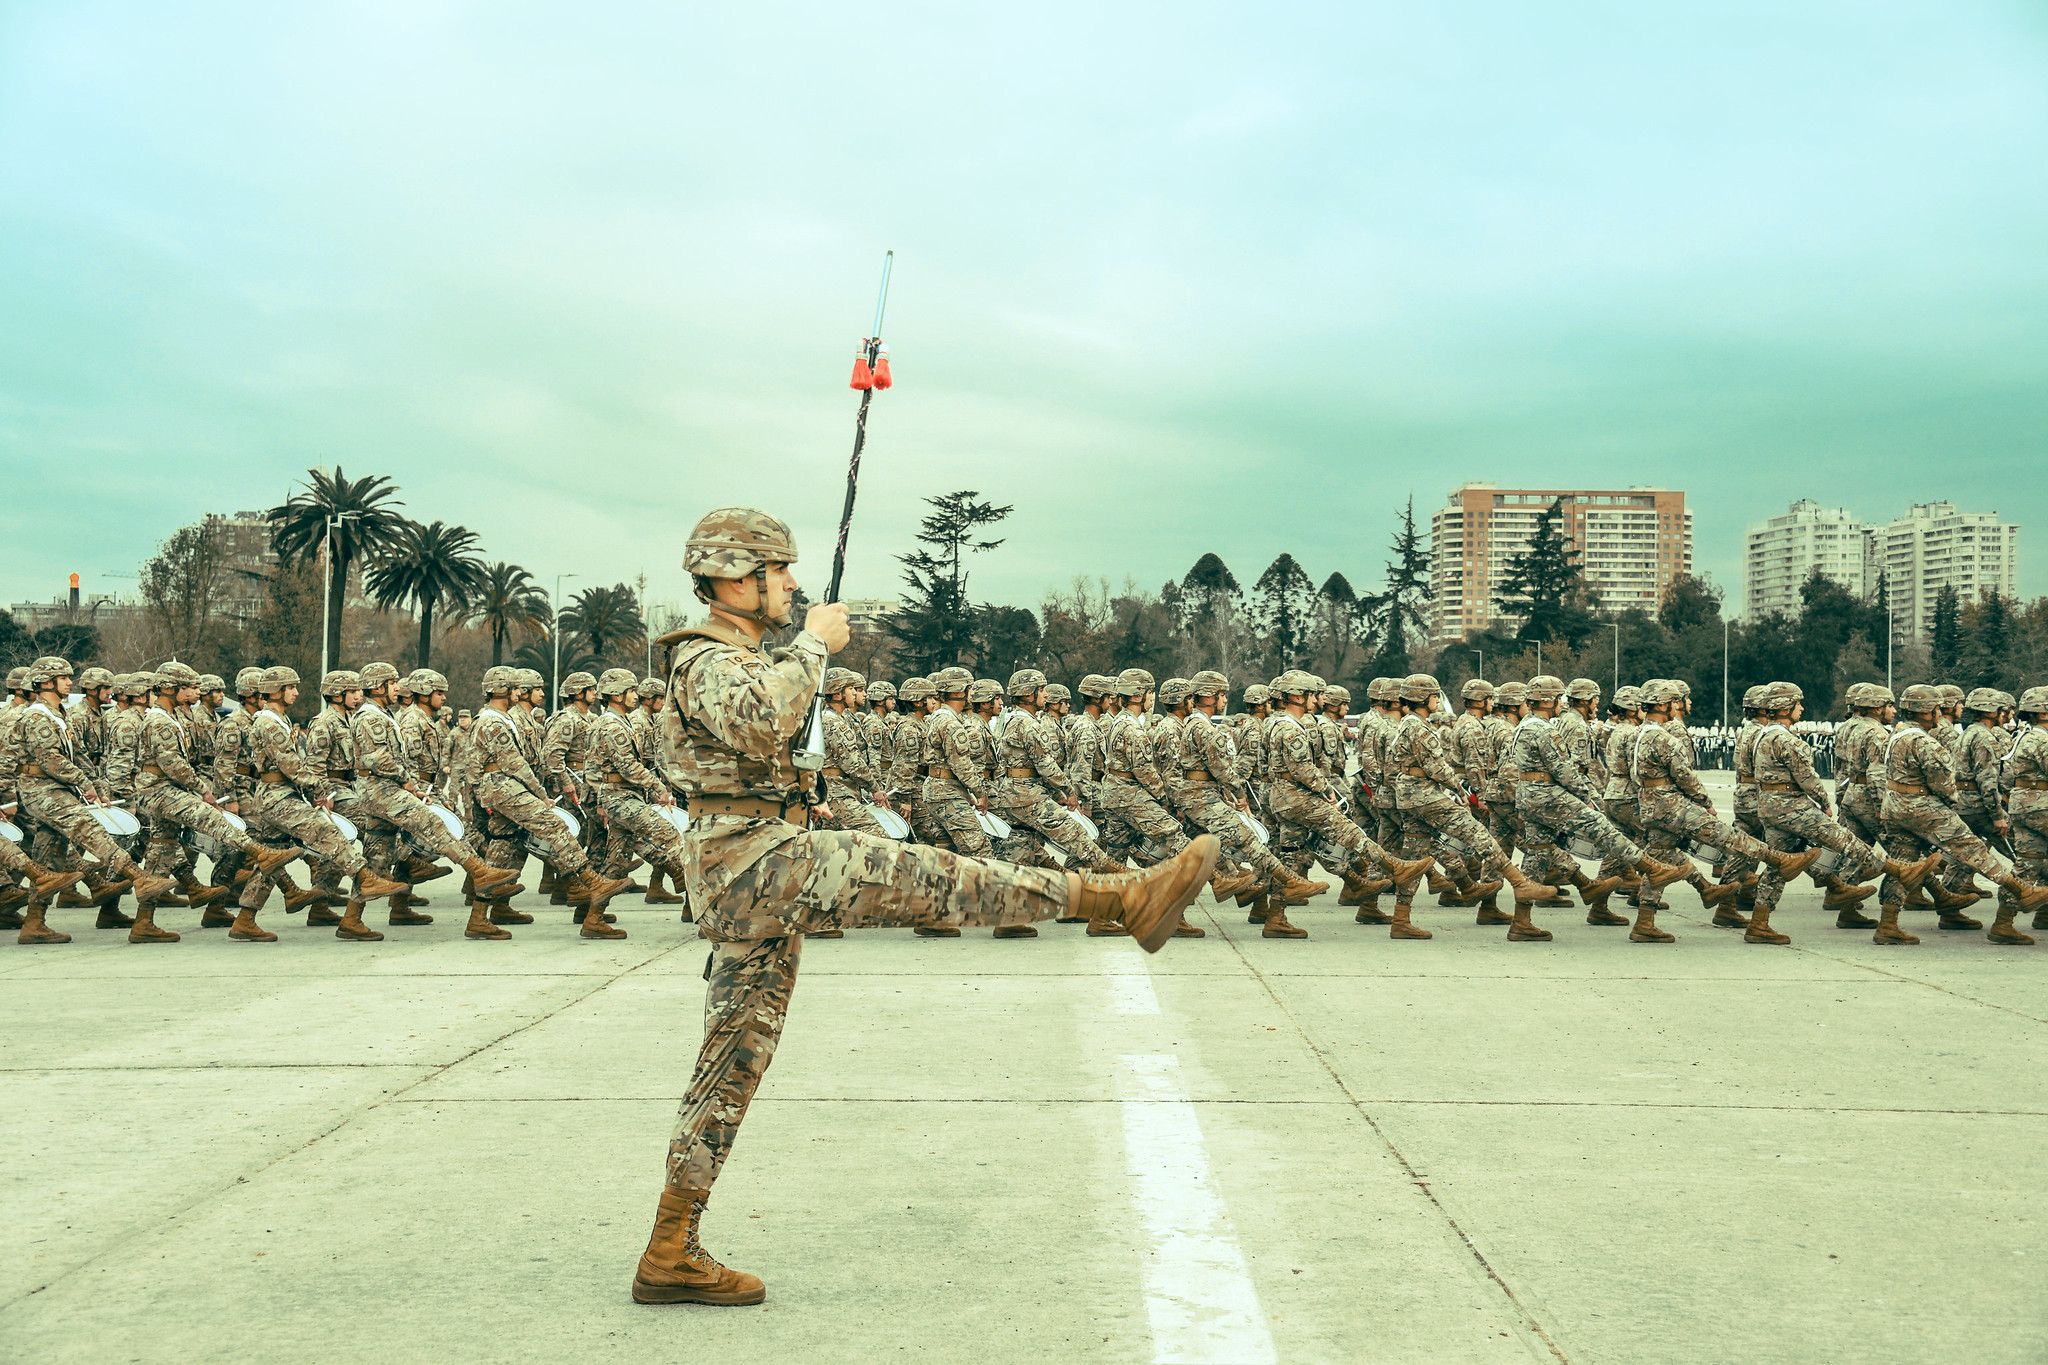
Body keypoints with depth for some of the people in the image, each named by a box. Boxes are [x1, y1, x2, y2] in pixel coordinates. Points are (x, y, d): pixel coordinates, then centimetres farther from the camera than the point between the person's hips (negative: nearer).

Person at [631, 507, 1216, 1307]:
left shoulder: (726, 657, 25)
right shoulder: (709, 659, -9)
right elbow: (759, 725, -32)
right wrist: (813, 645, -21)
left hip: (744, 892, 11)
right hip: (759, 860, -11)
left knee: (734, 1061, 10)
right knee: (929, 878, -16)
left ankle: (671, 1254, 14)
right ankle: (1125, 895, -18)